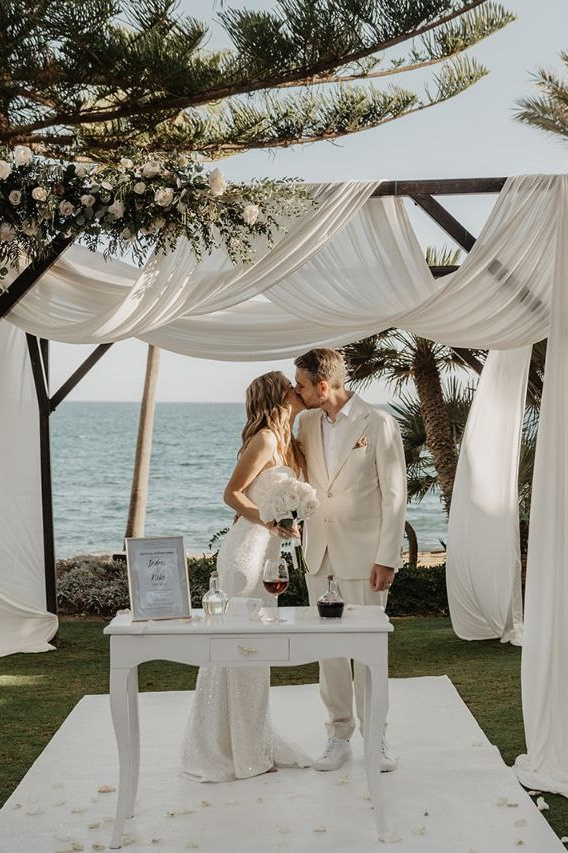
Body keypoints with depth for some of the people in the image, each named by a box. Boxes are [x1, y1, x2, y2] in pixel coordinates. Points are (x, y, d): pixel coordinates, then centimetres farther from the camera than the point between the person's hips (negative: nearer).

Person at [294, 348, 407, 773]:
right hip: (319, 551, 5)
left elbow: (394, 494, -8)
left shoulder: (378, 424, -9)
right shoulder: (307, 423, 7)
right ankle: (339, 735, 20)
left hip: (362, 553, -5)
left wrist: (387, 557, -12)